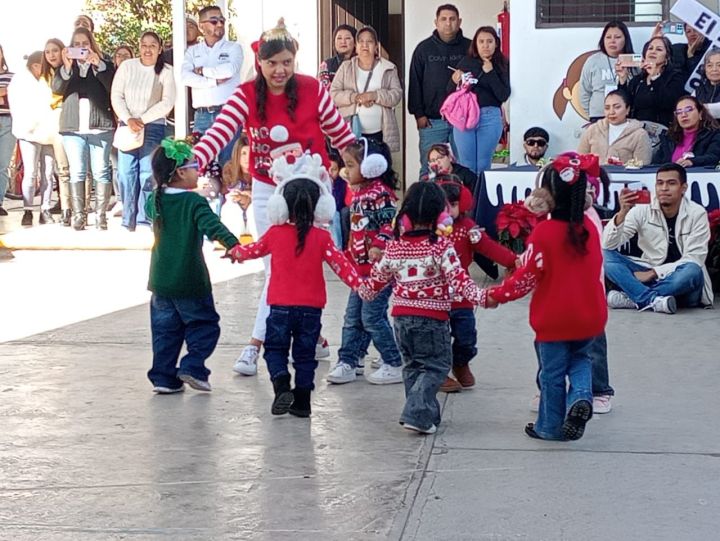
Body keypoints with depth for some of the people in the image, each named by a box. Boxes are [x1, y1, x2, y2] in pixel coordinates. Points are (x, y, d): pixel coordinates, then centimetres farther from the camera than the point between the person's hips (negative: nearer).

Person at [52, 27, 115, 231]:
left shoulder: (105, 66, 12)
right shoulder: (66, 67, 16)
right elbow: (56, 88, -2)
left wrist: (99, 65, -16)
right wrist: (67, 67, -18)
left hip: (100, 126, -1)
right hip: (73, 127, 1)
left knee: (101, 172, -3)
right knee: (77, 172, -1)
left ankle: (101, 215, 0)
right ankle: (78, 215, -1)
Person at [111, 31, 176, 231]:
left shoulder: (165, 71, -1)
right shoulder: (127, 66, 3)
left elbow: (167, 103, -7)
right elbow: (116, 96, 2)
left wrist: (142, 119, -12)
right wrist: (128, 119, -11)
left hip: (153, 126, -2)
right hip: (127, 125, 2)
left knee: (148, 174, -10)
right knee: (126, 173, -1)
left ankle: (145, 221, -7)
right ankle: (128, 221, 5)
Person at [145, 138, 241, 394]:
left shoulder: (154, 200, 3)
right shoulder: (195, 202, -15)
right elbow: (213, 226, -29)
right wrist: (233, 245, -38)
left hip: (160, 280, 5)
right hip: (190, 281, -5)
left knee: (165, 330, 13)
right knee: (204, 325, 10)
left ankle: (163, 377, 11)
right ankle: (192, 367, -3)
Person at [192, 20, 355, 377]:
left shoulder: (313, 90, -10)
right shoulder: (246, 96, -8)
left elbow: (341, 134, -1)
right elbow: (219, 132, -21)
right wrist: (192, 163, -37)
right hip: (266, 190, 3)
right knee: (276, 267, 5)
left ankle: (256, 344, 3)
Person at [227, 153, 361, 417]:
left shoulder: (275, 233, -2)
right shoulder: (321, 238, -6)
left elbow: (254, 249, 15)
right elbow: (340, 263, -12)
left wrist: (235, 252, 34)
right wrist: (358, 284, -10)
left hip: (281, 306, 0)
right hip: (311, 307, 0)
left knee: (275, 348, 13)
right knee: (305, 353, 10)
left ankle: (282, 387, -10)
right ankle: (302, 402, 12)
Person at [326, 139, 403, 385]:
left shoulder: (380, 193, -15)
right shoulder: (358, 192, 14)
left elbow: (392, 222, -23)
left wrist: (379, 246, -31)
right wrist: (349, 254, 25)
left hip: (378, 268, -9)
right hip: (360, 268, 10)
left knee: (372, 316, -5)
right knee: (353, 317, 11)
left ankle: (396, 366, 5)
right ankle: (347, 362, 18)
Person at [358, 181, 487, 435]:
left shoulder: (394, 247, 2)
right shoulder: (441, 246, -12)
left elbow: (377, 279, 12)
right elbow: (458, 278, -21)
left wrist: (363, 291, 31)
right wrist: (480, 297, -23)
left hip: (402, 316, 5)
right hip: (432, 318, -5)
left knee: (412, 366, 19)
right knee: (436, 366, 4)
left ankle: (426, 415, 21)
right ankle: (417, 414, -10)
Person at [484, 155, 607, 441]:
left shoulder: (544, 232, -19)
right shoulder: (590, 227, -2)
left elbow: (527, 276, -16)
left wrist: (496, 295, -3)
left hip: (553, 319, -4)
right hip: (590, 319, 4)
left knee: (553, 372, 10)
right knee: (579, 358, 25)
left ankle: (551, 426, 22)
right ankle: (581, 397, -1)